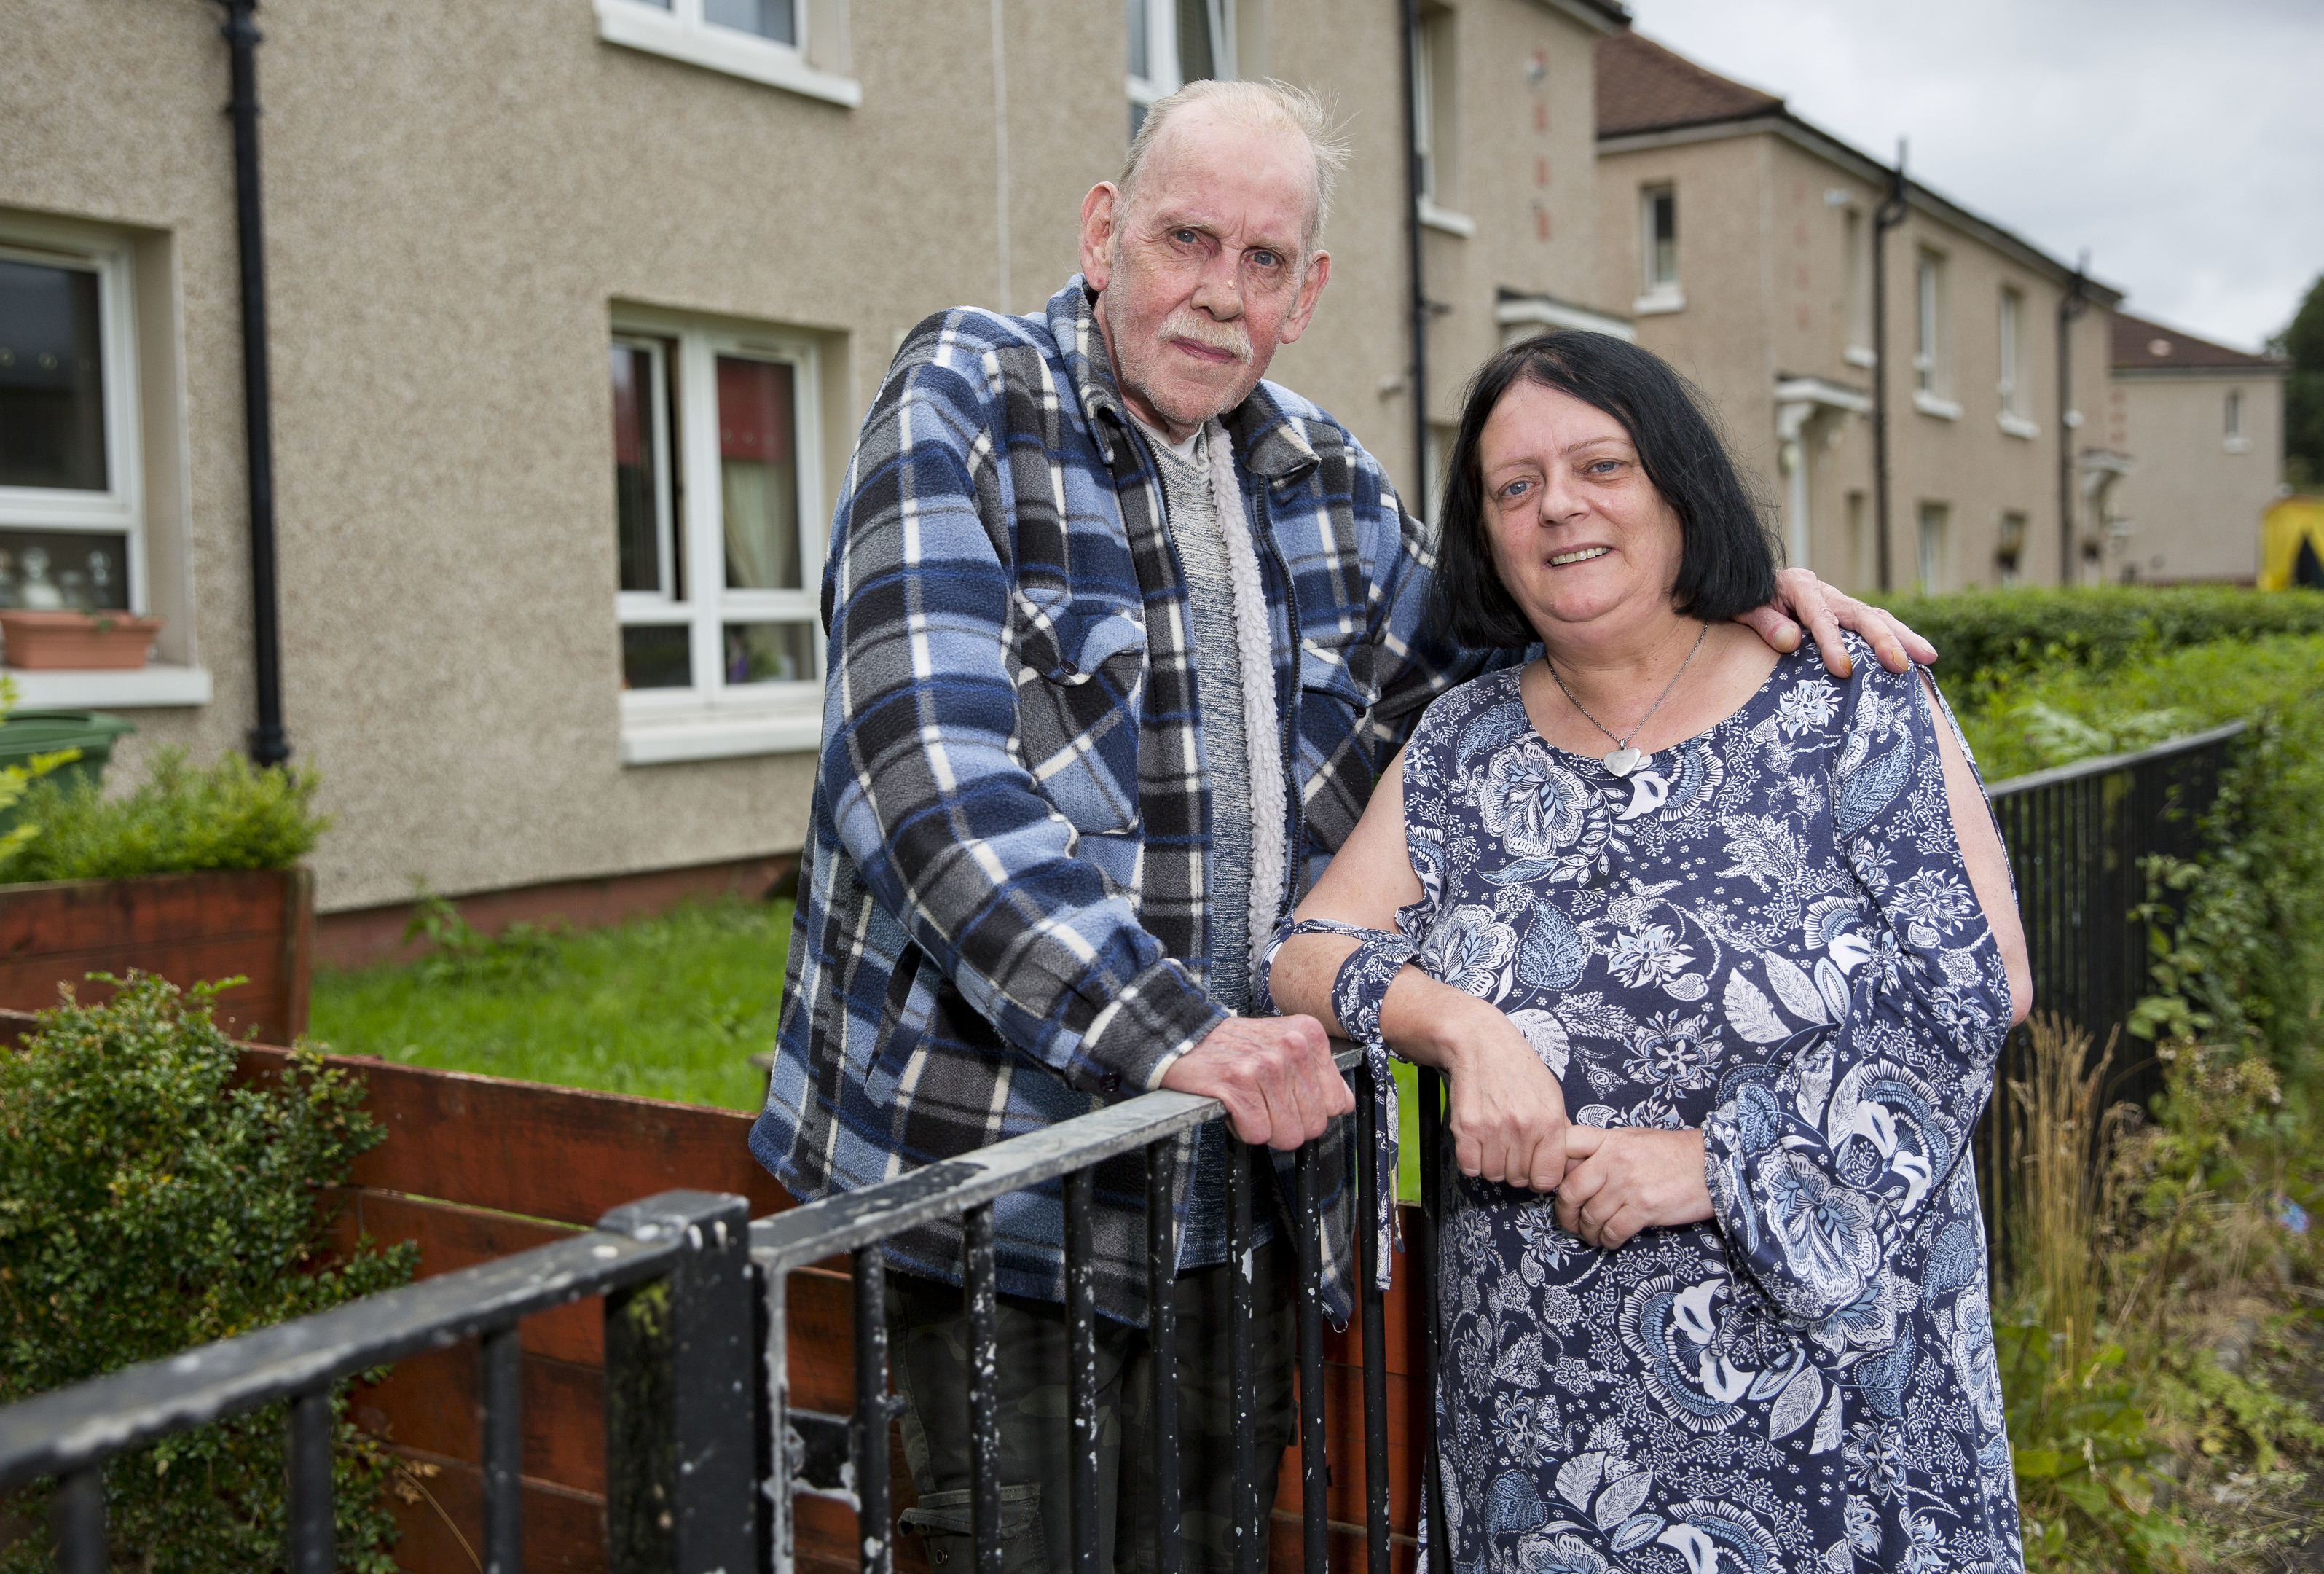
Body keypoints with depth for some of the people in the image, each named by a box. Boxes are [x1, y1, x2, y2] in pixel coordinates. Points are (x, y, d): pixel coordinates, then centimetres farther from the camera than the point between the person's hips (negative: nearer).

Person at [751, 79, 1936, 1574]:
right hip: (998, 1169, -5)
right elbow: (935, 773, -20)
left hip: (1251, 1169, 6)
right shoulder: (964, 405, -7)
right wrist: (1164, 1027, -29)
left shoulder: (1326, 479, 10)